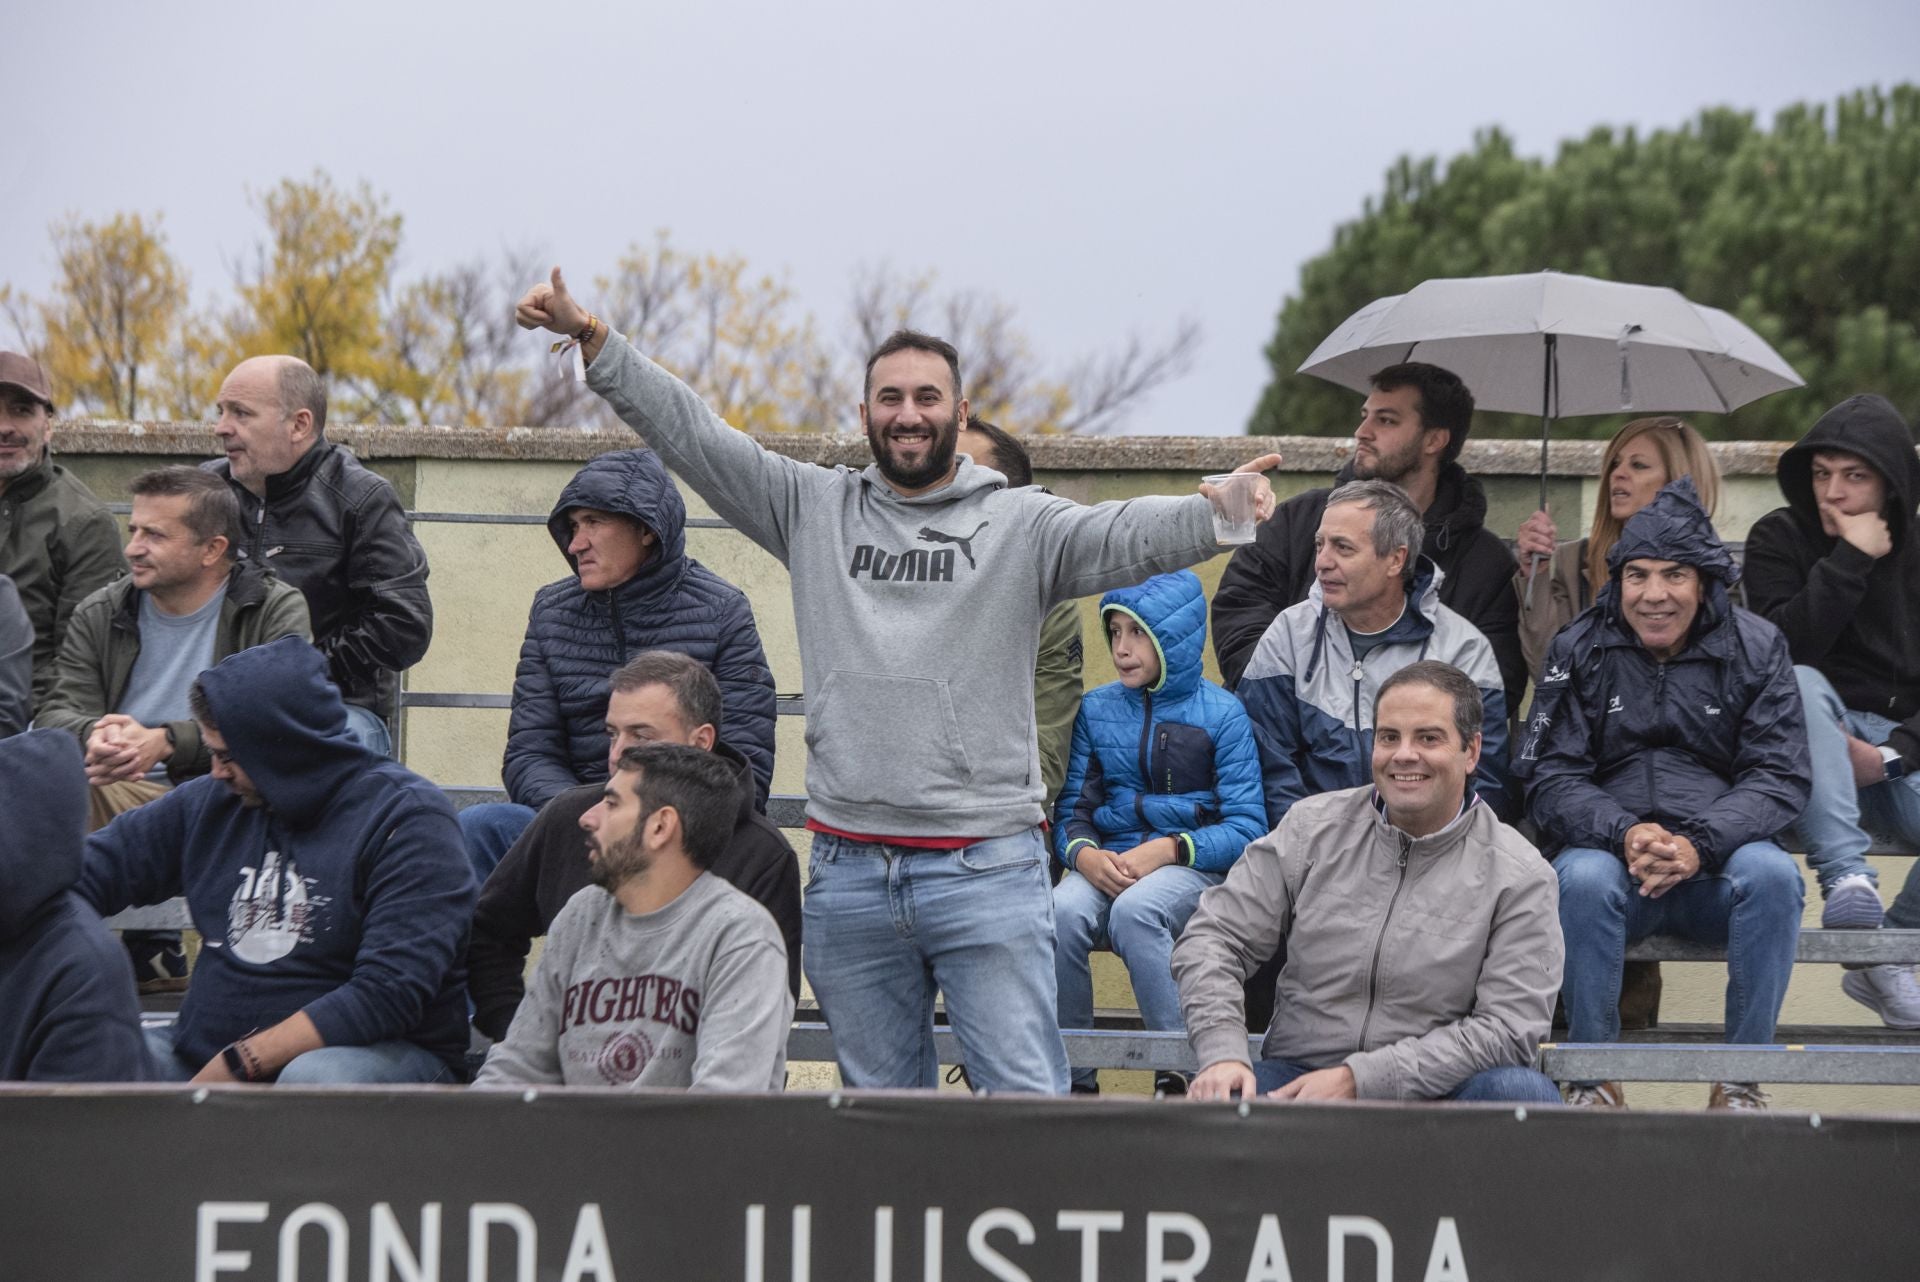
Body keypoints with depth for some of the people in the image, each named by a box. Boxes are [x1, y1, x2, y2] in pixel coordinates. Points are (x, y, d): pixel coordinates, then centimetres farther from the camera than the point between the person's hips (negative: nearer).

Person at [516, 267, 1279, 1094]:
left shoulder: (1020, 524, 2)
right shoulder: (814, 508, 11)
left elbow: (1126, 538, -14)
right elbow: (690, 433, 8)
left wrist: (1220, 515, -35)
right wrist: (589, 336, -1)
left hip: (987, 872, -3)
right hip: (848, 875, 3)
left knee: (1025, 1102, -8)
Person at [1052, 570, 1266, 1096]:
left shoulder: (1221, 713, 1)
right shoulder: (1097, 709, 13)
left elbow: (1246, 827, -4)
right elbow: (1072, 809, 11)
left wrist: (1169, 849, -18)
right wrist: (1083, 853, -12)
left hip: (1192, 864, -3)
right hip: (1108, 864, 3)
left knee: (1134, 910, -38)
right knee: (1061, 913, -31)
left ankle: (1182, 1072, -27)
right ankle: (1071, 1077, -18)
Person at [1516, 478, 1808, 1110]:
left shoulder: (1756, 648, 4)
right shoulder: (1580, 650, 5)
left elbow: (1780, 777, -3)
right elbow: (1551, 780, -1)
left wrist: (1699, 844, -21)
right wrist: (1624, 835, -22)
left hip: (1715, 869, 0)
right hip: (1611, 853, 0)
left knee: (1772, 872, -32)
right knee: (1583, 878, -34)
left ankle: (1742, 1079, -20)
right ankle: (1593, 1078, -19)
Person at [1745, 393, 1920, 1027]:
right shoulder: (1781, 537, 2)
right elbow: (1786, 648, -15)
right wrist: (1851, 559, -17)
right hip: (1812, 741, -1)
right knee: (1801, 686, -36)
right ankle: (1846, 876, -46)